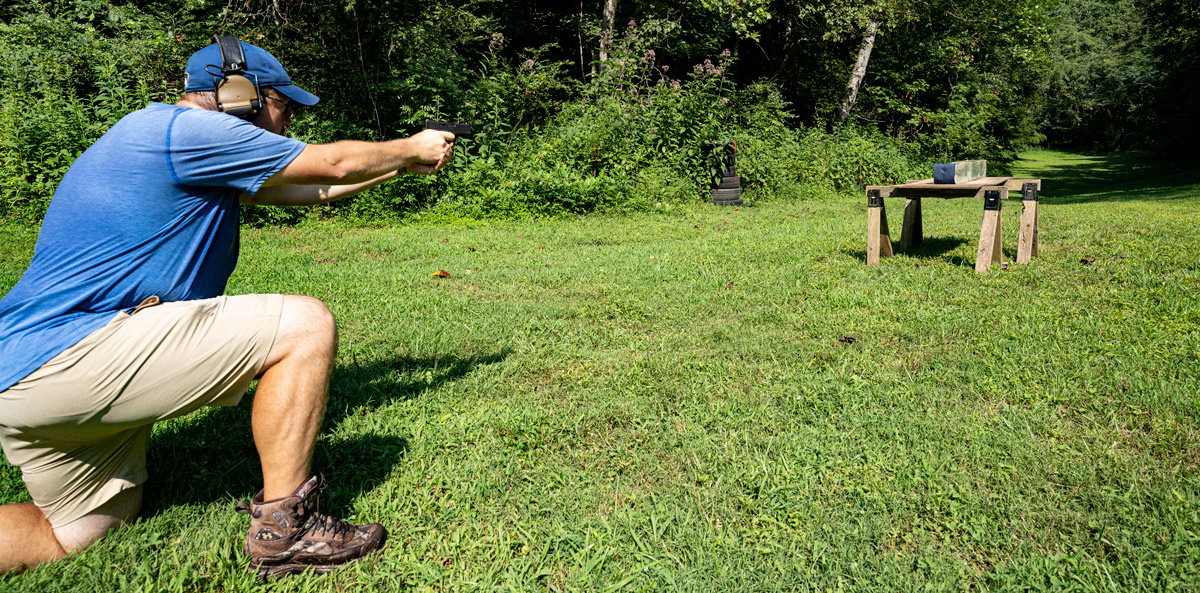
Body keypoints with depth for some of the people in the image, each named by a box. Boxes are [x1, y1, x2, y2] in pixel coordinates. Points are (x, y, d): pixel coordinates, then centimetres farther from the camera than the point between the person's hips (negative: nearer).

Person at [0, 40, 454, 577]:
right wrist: (413, 149, 13)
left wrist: (404, 165, 28)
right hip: (70, 355, -11)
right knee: (305, 326, -14)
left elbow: (309, 189, 23)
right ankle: (283, 528, -7)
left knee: (74, 535, 23)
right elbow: (334, 164, -4)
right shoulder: (187, 129, -12)